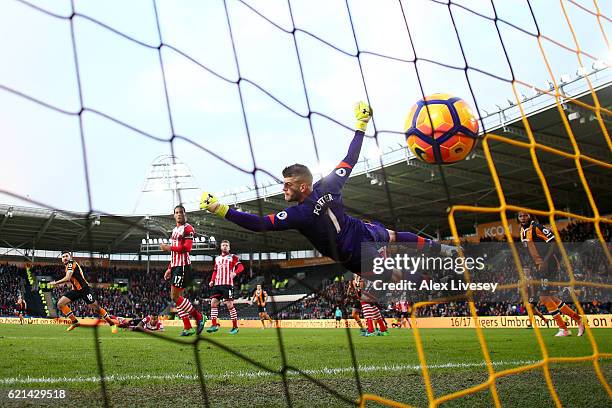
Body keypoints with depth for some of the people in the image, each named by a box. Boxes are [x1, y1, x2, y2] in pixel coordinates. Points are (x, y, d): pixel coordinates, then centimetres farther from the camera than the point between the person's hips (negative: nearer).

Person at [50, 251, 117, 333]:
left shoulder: (71, 263, -12)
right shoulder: (67, 266, 15)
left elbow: (67, 278, -23)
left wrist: (55, 283, -12)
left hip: (84, 289, -9)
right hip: (76, 290, 9)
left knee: (96, 307, -7)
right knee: (60, 304, -5)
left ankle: (112, 324, 5)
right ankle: (75, 322, 3)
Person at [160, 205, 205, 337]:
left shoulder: (187, 228, -7)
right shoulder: (175, 230, 21)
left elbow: (187, 248, -19)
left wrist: (169, 247, -14)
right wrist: (169, 269, 21)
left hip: (183, 266, -9)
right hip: (175, 266, 9)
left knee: (175, 297, -11)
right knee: (177, 297, 6)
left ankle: (199, 317, 2)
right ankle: (188, 328, 9)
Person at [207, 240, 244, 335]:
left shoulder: (233, 257, 4)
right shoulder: (217, 258, 21)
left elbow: (241, 267, -8)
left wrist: (235, 272, -28)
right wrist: (212, 281, 13)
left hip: (227, 284, -5)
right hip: (217, 284, 6)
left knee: (229, 305, -7)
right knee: (213, 303, -3)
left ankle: (235, 327, 2)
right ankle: (214, 325, 2)